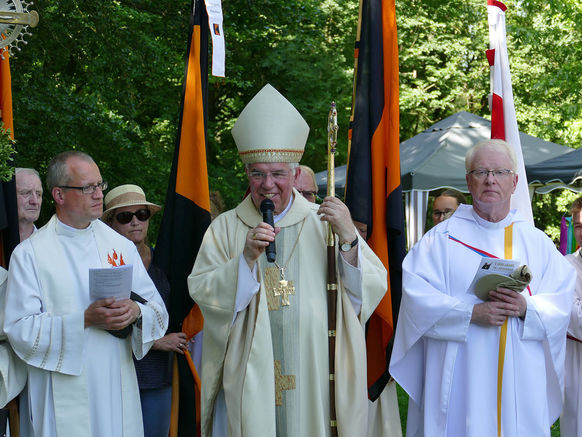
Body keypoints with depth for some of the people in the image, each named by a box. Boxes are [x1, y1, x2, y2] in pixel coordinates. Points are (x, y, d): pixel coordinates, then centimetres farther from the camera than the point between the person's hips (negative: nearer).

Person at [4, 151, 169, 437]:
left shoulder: (121, 246, 10)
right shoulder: (29, 254, -3)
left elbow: (158, 310, 8)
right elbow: (20, 330, -11)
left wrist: (135, 312, -14)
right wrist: (85, 320, -20)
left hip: (118, 391, 4)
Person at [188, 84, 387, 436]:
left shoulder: (322, 223, 5)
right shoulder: (225, 229, 6)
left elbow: (374, 287, -2)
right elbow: (201, 292, -5)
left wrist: (348, 239, -17)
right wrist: (247, 258, -18)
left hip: (313, 382, 0)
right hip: (247, 383, 0)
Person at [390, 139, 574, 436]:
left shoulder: (537, 242, 10)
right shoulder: (442, 238, 2)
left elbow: (563, 301, 4)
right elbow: (416, 295, -8)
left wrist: (526, 308, -15)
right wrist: (471, 312, -18)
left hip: (520, 380, 2)